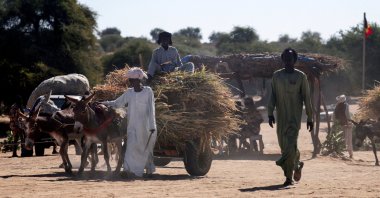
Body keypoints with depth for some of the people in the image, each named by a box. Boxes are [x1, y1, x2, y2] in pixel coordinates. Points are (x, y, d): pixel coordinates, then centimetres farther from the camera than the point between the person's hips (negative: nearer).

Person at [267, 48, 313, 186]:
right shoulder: (277, 75, 8)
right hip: (281, 116, 4)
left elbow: (306, 98, 1)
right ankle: (297, 164, 30)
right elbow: (273, 96, 9)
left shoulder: (300, 76, 0)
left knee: (290, 145, -14)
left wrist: (310, 117, -1)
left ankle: (289, 176, -14)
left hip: (295, 116, -4)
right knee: (283, 145, 6)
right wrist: (270, 113, -1)